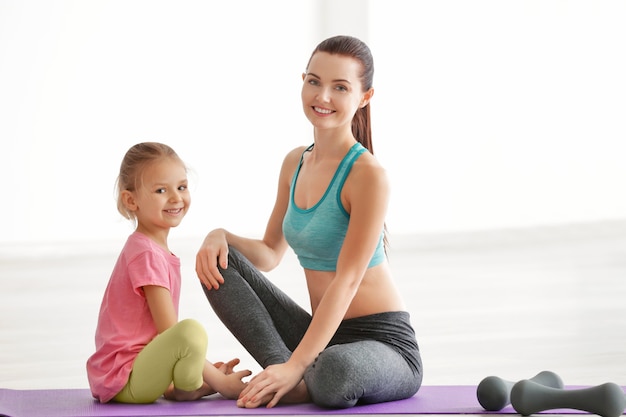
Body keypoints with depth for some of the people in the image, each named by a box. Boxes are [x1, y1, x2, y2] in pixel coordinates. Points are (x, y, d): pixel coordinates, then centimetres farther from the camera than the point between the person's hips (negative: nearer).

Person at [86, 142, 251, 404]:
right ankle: (185, 390, -7)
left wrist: (210, 370, 7)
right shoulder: (147, 254, -17)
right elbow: (170, 332, -20)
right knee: (192, 330, -31)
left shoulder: (155, 249, 12)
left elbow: (164, 330, 15)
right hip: (124, 378, -10)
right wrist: (218, 381, -16)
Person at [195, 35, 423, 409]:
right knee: (218, 261, -4)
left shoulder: (367, 174, -17)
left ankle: (296, 381, -7)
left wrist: (295, 366, -28)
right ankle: (284, 376, -13)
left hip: (384, 343, -7)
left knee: (333, 371, -42)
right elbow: (271, 254, 16)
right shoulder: (295, 163, 7)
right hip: (323, 334, 8)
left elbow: (346, 281, -22)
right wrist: (222, 236, -6)